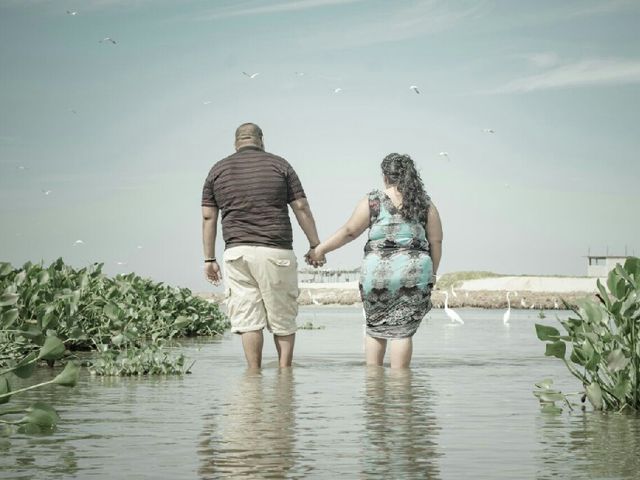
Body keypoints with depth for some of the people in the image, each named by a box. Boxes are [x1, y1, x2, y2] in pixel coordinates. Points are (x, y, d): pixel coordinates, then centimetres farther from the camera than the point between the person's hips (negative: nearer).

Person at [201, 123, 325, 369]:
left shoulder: (218, 170, 10)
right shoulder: (279, 165, 6)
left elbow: (208, 217, 8)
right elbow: (301, 208, 3)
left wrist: (209, 259, 11)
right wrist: (315, 246, 8)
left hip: (237, 252, 1)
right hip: (276, 251, -1)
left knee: (248, 320, 2)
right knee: (283, 318, 7)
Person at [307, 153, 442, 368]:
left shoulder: (372, 201, 1)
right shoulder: (426, 205, 5)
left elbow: (349, 231, 4)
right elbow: (436, 242, 6)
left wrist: (320, 249, 14)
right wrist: (431, 273, 16)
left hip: (377, 270, 0)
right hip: (415, 271, 0)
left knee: (375, 327, 14)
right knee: (402, 330, 1)